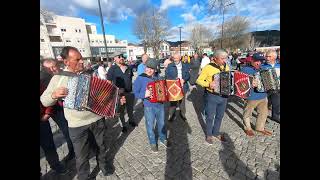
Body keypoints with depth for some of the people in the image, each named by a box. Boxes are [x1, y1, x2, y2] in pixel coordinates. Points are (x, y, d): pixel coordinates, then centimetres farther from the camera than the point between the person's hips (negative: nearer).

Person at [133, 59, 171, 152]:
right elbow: (135, 93, -11)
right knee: (150, 125, 12)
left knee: (162, 123, 20)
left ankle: (163, 139, 44)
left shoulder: (157, 77, 5)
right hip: (148, 106, -4)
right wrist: (144, 95, -27)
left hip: (160, 104, 5)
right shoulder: (140, 78, -11)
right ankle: (153, 143, 36)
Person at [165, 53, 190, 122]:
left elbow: (188, 76, 3)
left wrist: (183, 80, -17)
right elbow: (167, 76, -3)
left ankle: (182, 114, 33)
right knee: (173, 101, 3)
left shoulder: (185, 66, 9)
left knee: (182, 101, 14)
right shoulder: (169, 66, 2)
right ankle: (171, 115, 21)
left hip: (182, 87, 2)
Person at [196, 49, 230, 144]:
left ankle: (216, 133, 39)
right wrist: (208, 84, -28)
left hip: (224, 96, 6)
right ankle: (209, 135, 30)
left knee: (220, 116, 18)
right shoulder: (208, 67, -14)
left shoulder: (226, 66, 4)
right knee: (210, 117, 8)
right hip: (211, 96, -5)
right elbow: (199, 80, -13)